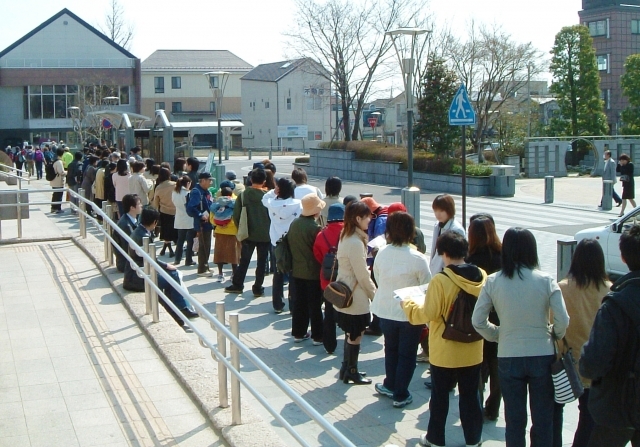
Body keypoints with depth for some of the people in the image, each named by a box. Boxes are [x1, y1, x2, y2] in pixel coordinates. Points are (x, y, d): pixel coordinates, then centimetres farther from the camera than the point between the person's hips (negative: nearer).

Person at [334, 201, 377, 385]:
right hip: (356, 297, -9)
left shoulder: (346, 237, 6)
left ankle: (347, 369, 29)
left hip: (345, 293, 9)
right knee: (356, 335, 5)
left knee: (351, 334, 19)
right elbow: (362, 275, -19)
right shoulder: (356, 243, -24)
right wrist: (374, 294, -5)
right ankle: (351, 372, 17)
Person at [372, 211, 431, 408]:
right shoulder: (417, 259, -20)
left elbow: (377, 279, 4)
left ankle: (390, 385, 37)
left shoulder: (381, 253, -9)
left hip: (386, 311, 4)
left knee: (391, 349, 24)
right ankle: (401, 395, 18)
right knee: (407, 354, 11)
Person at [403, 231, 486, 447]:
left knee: (440, 396, 12)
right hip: (472, 351, 4)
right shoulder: (481, 277, -6)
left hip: (445, 351, -4)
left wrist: (408, 305, -1)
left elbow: (428, 314, -18)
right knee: (470, 395, 15)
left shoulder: (440, 280, -22)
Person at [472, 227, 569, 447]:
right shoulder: (546, 281, -9)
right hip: (542, 356, -1)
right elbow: (563, 321, -10)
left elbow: (477, 321, -5)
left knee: (514, 419, 13)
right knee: (543, 419, 12)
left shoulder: (493, 282, -6)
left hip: (508, 358, 1)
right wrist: (552, 335, 10)